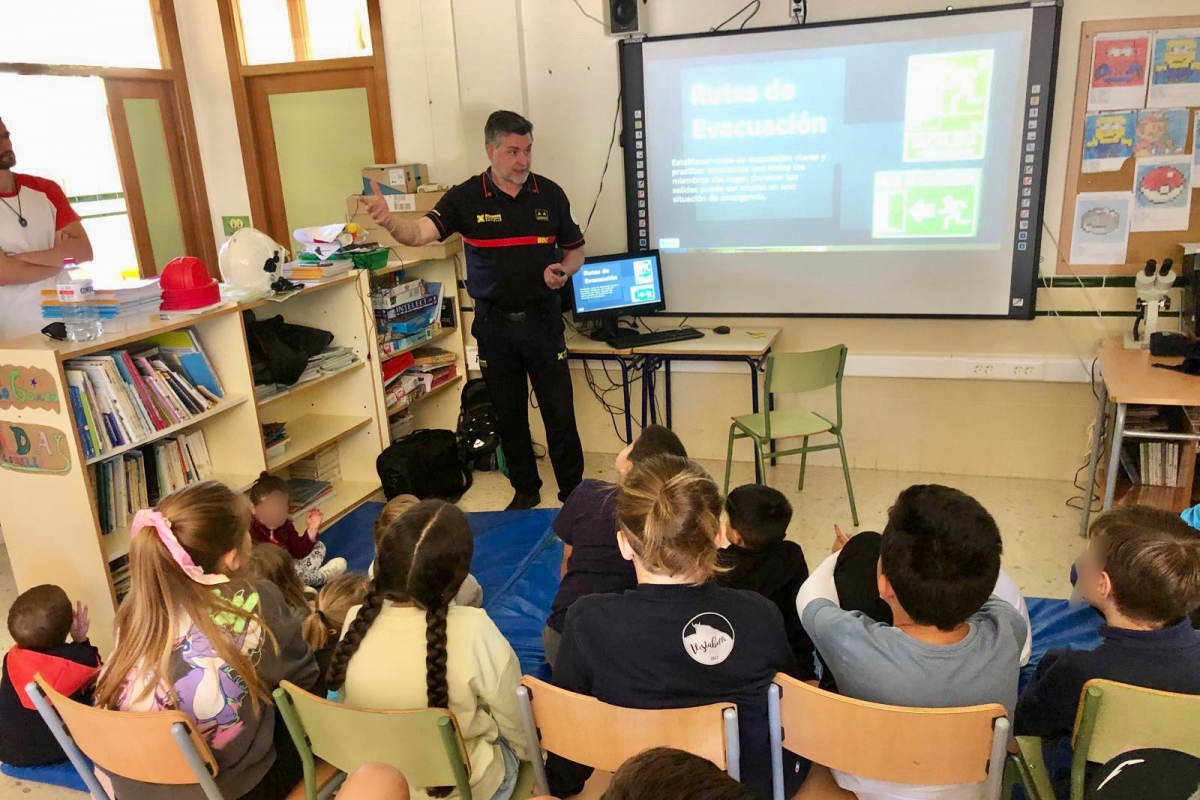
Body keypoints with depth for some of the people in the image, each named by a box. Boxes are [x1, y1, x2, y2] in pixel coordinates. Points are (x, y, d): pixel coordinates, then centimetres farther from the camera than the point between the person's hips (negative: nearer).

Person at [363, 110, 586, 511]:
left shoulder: (550, 193, -1)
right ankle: (525, 490, 30)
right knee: (509, 415, 12)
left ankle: (574, 495, 18)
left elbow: (575, 250, 10)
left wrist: (563, 271, -13)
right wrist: (389, 222, -41)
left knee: (560, 413, 3)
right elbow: (420, 232, -19)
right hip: (494, 323, 0)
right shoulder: (465, 198, -6)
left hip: (542, 319, 0)